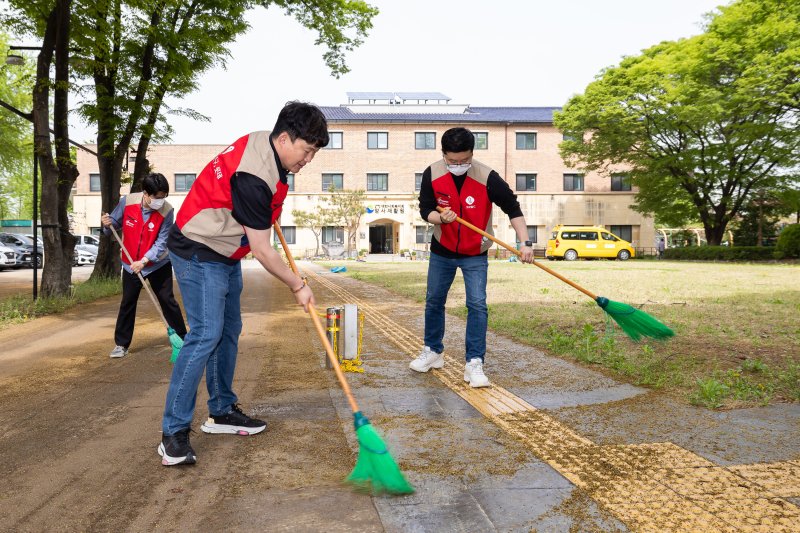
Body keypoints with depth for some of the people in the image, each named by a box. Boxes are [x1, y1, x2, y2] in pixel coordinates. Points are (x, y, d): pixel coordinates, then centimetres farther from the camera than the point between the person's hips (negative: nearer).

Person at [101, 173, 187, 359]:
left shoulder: (167, 211, -21)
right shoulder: (127, 202, -16)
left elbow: (161, 242, -21)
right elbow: (115, 223, 1)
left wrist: (144, 261, -31)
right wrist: (108, 224, -22)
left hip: (158, 264, -2)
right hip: (131, 263, 2)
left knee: (168, 301, 2)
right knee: (127, 303, 8)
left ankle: (183, 338, 13)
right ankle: (121, 344, 18)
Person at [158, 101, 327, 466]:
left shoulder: (263, 145, 0)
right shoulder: (254, 177, -29)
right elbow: (262, 251, -24)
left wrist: (268, 214, 23)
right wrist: (298, 286, -14)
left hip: (225, 254, 10)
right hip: (199, 254, -10)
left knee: (229, 331, 12)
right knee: (205, 335, -15)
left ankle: (222, 412, 23)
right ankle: (173, 433, -8)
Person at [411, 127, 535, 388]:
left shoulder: (487, 177, -22)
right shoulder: (432, 174, -15)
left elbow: (512, 208, -19)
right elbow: (425, 209, -8)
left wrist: (525, 242, -29)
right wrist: (440, 218, -30)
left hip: (475, 254, -3)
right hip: (442, 250, 3)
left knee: (477, 305, -11)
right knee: (433, 301, 13)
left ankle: (474, 363, -2)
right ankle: (433, 351, 32)